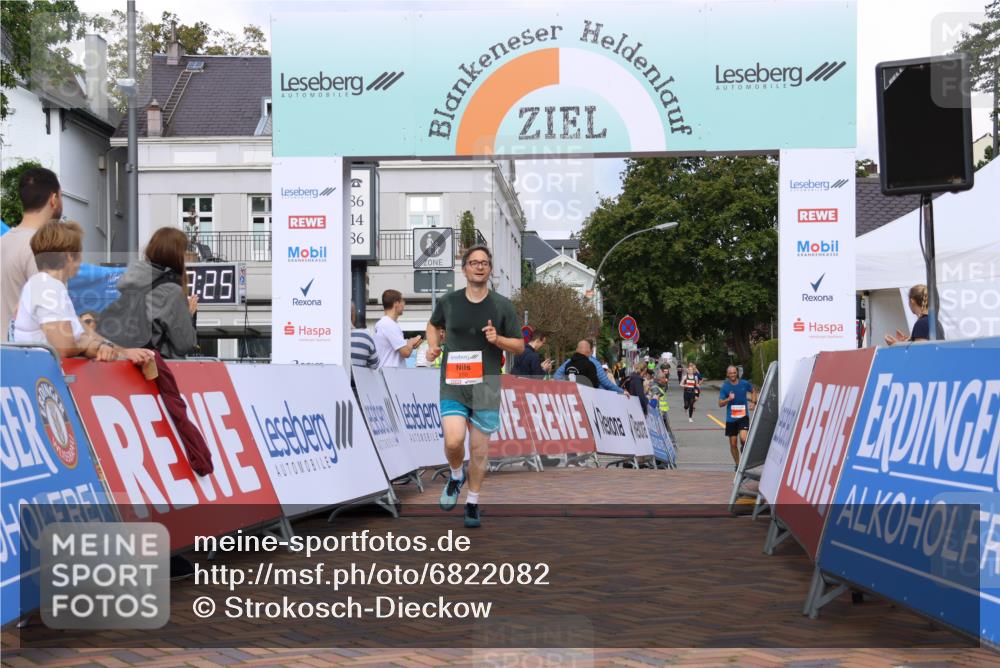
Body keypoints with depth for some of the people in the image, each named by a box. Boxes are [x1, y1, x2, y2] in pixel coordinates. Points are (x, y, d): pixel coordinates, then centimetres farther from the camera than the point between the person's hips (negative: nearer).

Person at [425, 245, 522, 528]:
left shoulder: (502, 306, 1)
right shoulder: (448, 301, 3)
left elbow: (520, 347, 5)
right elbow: (433, 325, 24)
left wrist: (497, 339, -14)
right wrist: (432, 345, 4)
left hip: (486, 387, 0)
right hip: (453, 385, 0)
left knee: (479, 449, 5)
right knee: (453, 441, -18)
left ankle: (473, 502, 24)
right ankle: (456, 476, 15)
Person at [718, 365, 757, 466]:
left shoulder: (744, 383, -2)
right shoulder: (725, 387, -3)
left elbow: (753, 391, 19)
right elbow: (720, 404, -3)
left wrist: (753, 403, 6)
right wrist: (728, 399, -20)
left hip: (743, 416, -1)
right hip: (731, 418, 1)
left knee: (743, 438, -22)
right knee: (733, 444, 6)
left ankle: (743, 450, 8)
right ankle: (737, 464, 23)